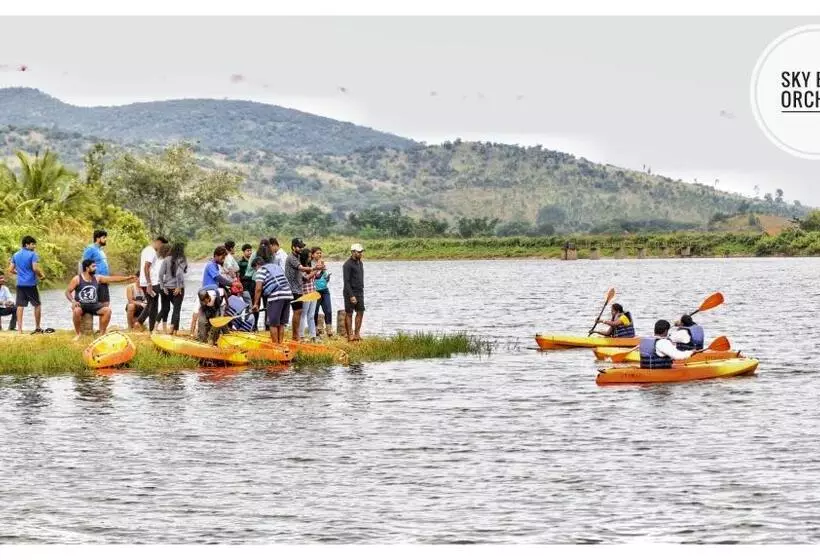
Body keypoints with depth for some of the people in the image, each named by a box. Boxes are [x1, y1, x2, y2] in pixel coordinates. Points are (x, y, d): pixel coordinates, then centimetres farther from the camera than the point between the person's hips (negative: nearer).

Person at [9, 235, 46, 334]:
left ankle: (19, 328, -3)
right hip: (30, 284, -5)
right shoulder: (32, 254, -8)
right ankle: (37, 328, 11)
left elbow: (10, 270, 12)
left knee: (20, 305, 3)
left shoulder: (16, 255, 10)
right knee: (37, 305, 8)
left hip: (20, 284, 5)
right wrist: (41, 276, -2)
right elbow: (35, 268, -19)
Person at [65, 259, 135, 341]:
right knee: (76, 310, -38)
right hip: (81, 304, -4)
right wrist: (73, 301, -22)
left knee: (108, 310, -20)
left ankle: (102, 333, -6)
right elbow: (68, 292, -3)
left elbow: (112, 279, 8)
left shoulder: (97, 278, 8)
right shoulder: (77, 279, -4)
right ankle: (77, 334, -18)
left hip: (94, 305, 4)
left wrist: (127, 278, 5)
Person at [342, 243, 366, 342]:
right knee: (349, 314, -2)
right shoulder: (348, 265, -13)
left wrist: (362, 291, 15)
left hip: (360, 293, 8)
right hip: (350, 293, -8)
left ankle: (357, 334, 8)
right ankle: (350, 335, 0)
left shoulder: (360, 263, 13)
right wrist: (351, 296, -21)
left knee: (360, 312, 4)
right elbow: (346, 282, -17)